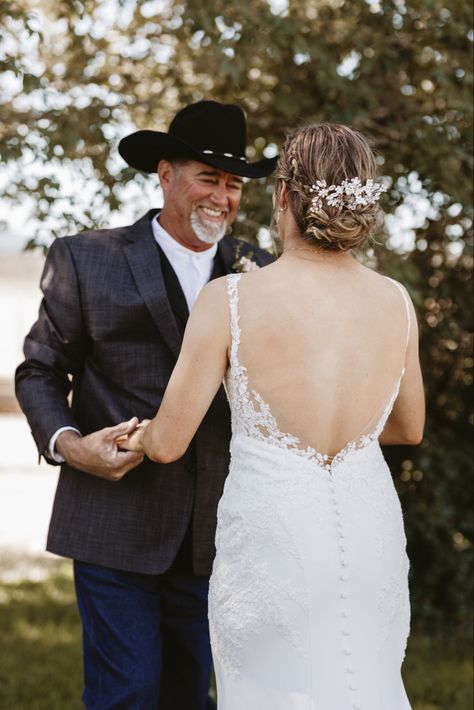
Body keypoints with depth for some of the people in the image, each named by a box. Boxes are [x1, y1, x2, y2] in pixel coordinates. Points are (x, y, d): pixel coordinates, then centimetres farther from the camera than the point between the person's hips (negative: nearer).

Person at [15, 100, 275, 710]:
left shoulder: (260, 276, 8)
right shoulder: (86, 260, 1)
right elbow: (40, 370, 6)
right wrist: (66, 443, -12)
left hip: (213, 531, 3)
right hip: (117, 522, -3)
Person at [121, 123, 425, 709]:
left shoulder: (231, 299, -12)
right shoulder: (395, 303, -1)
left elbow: (168, 442, -6)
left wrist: (138, 439, 17)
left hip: (271, 538, -3)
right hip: (371, 537, 3)